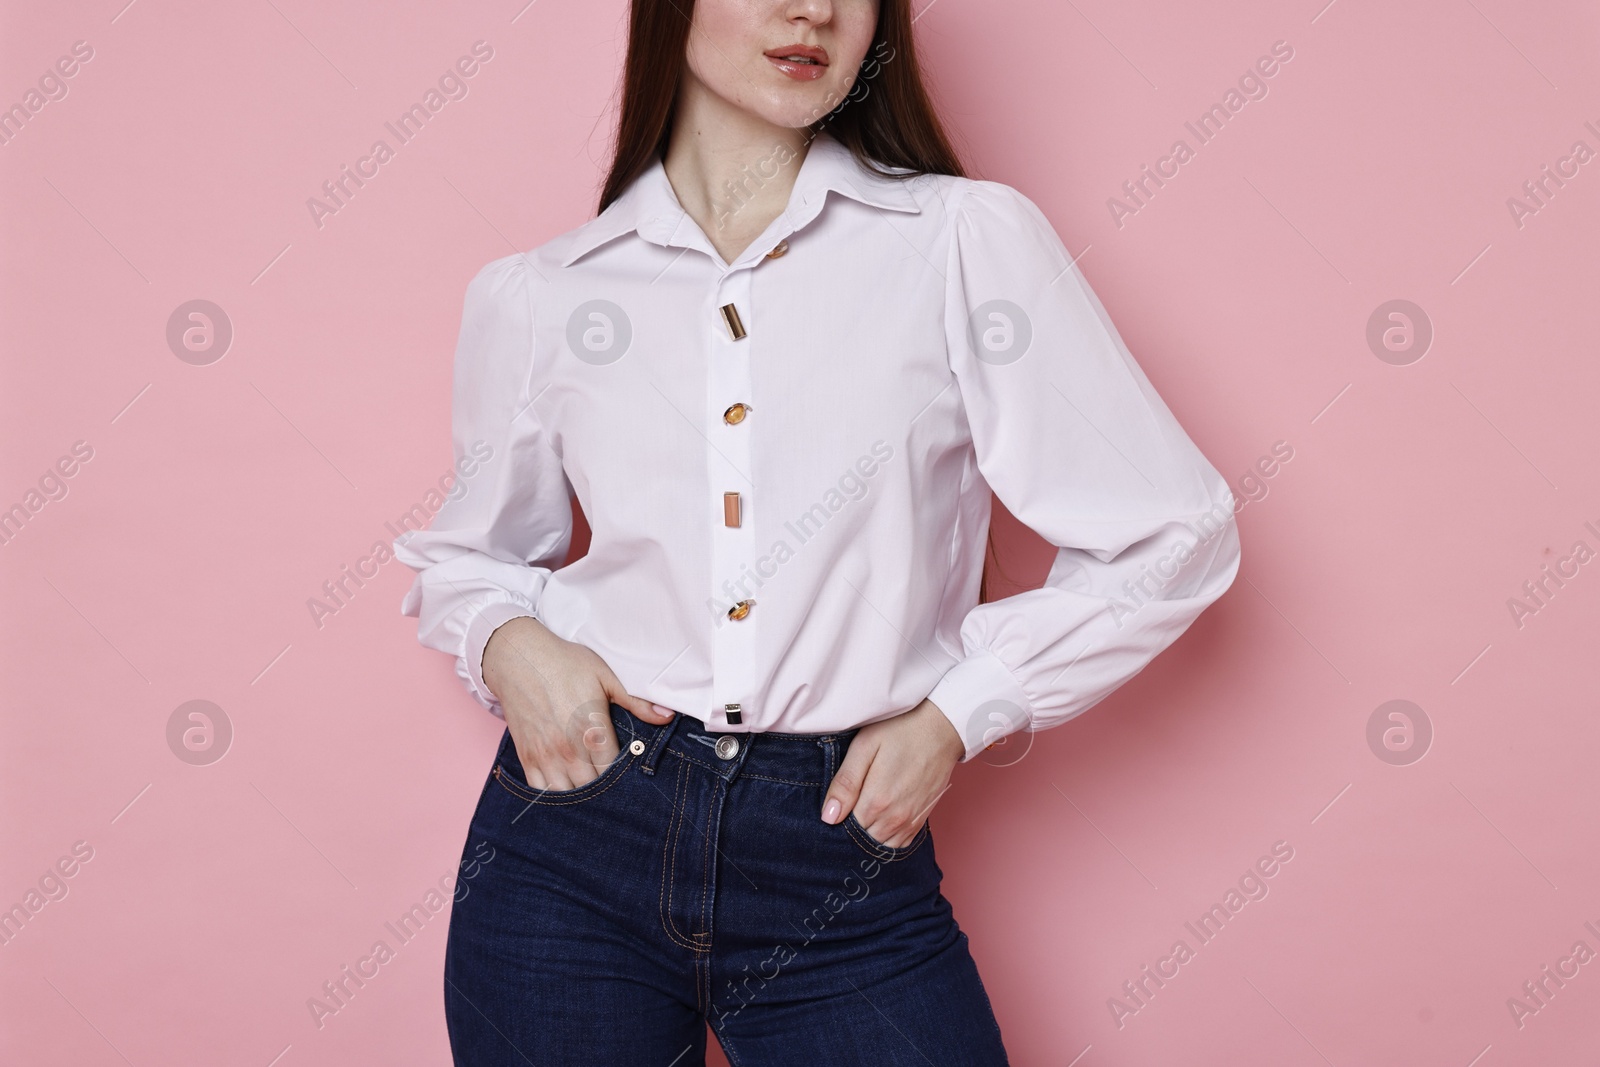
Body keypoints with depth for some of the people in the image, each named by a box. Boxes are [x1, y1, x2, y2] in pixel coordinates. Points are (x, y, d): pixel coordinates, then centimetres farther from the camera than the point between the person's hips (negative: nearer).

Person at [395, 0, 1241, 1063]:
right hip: (577, 837, 2)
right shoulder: (535, 297, 2)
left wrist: (958, 714, -5)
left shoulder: (969, 242, -3)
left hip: (842, 867, -1)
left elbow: (1171, 534, -1)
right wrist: (504, 640, -3)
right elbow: (469, 548, 19)